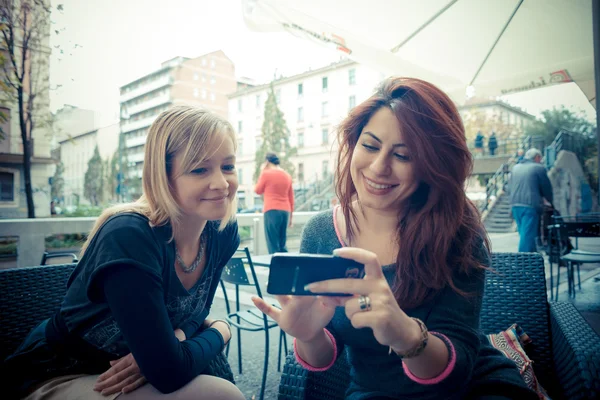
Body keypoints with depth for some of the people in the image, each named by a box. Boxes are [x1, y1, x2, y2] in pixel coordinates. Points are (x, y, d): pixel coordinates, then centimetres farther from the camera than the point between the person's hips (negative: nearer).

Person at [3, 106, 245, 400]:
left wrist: (176, 338, -18)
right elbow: (167, 371, -31)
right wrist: (219, 332, -13)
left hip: (125, 375, 6)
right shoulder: (128, 237, -30)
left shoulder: (222, 233, -10)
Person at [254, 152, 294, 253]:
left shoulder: (266, 173, -3)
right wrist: (290, 216, 21)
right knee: (282, 244, 12)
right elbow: (291, 198, 15)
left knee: (273, 244, -5)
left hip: (272, 210, -5)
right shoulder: (287, 175, 13)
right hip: (285, 211, 6)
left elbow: (258, 190, 10)